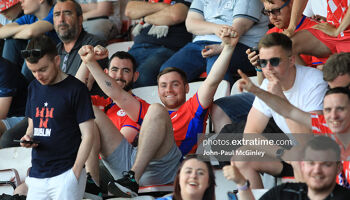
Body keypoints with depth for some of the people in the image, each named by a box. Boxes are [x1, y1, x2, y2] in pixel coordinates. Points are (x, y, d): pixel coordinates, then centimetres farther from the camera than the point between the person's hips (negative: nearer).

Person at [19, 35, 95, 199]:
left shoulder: (76, 89, -6)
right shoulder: (34, 87, 13)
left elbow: (87, 135, -8)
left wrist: (75, 173, -13)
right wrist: (28, 137, 2)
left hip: (65, 173, -6)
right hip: (36, 174, 6)